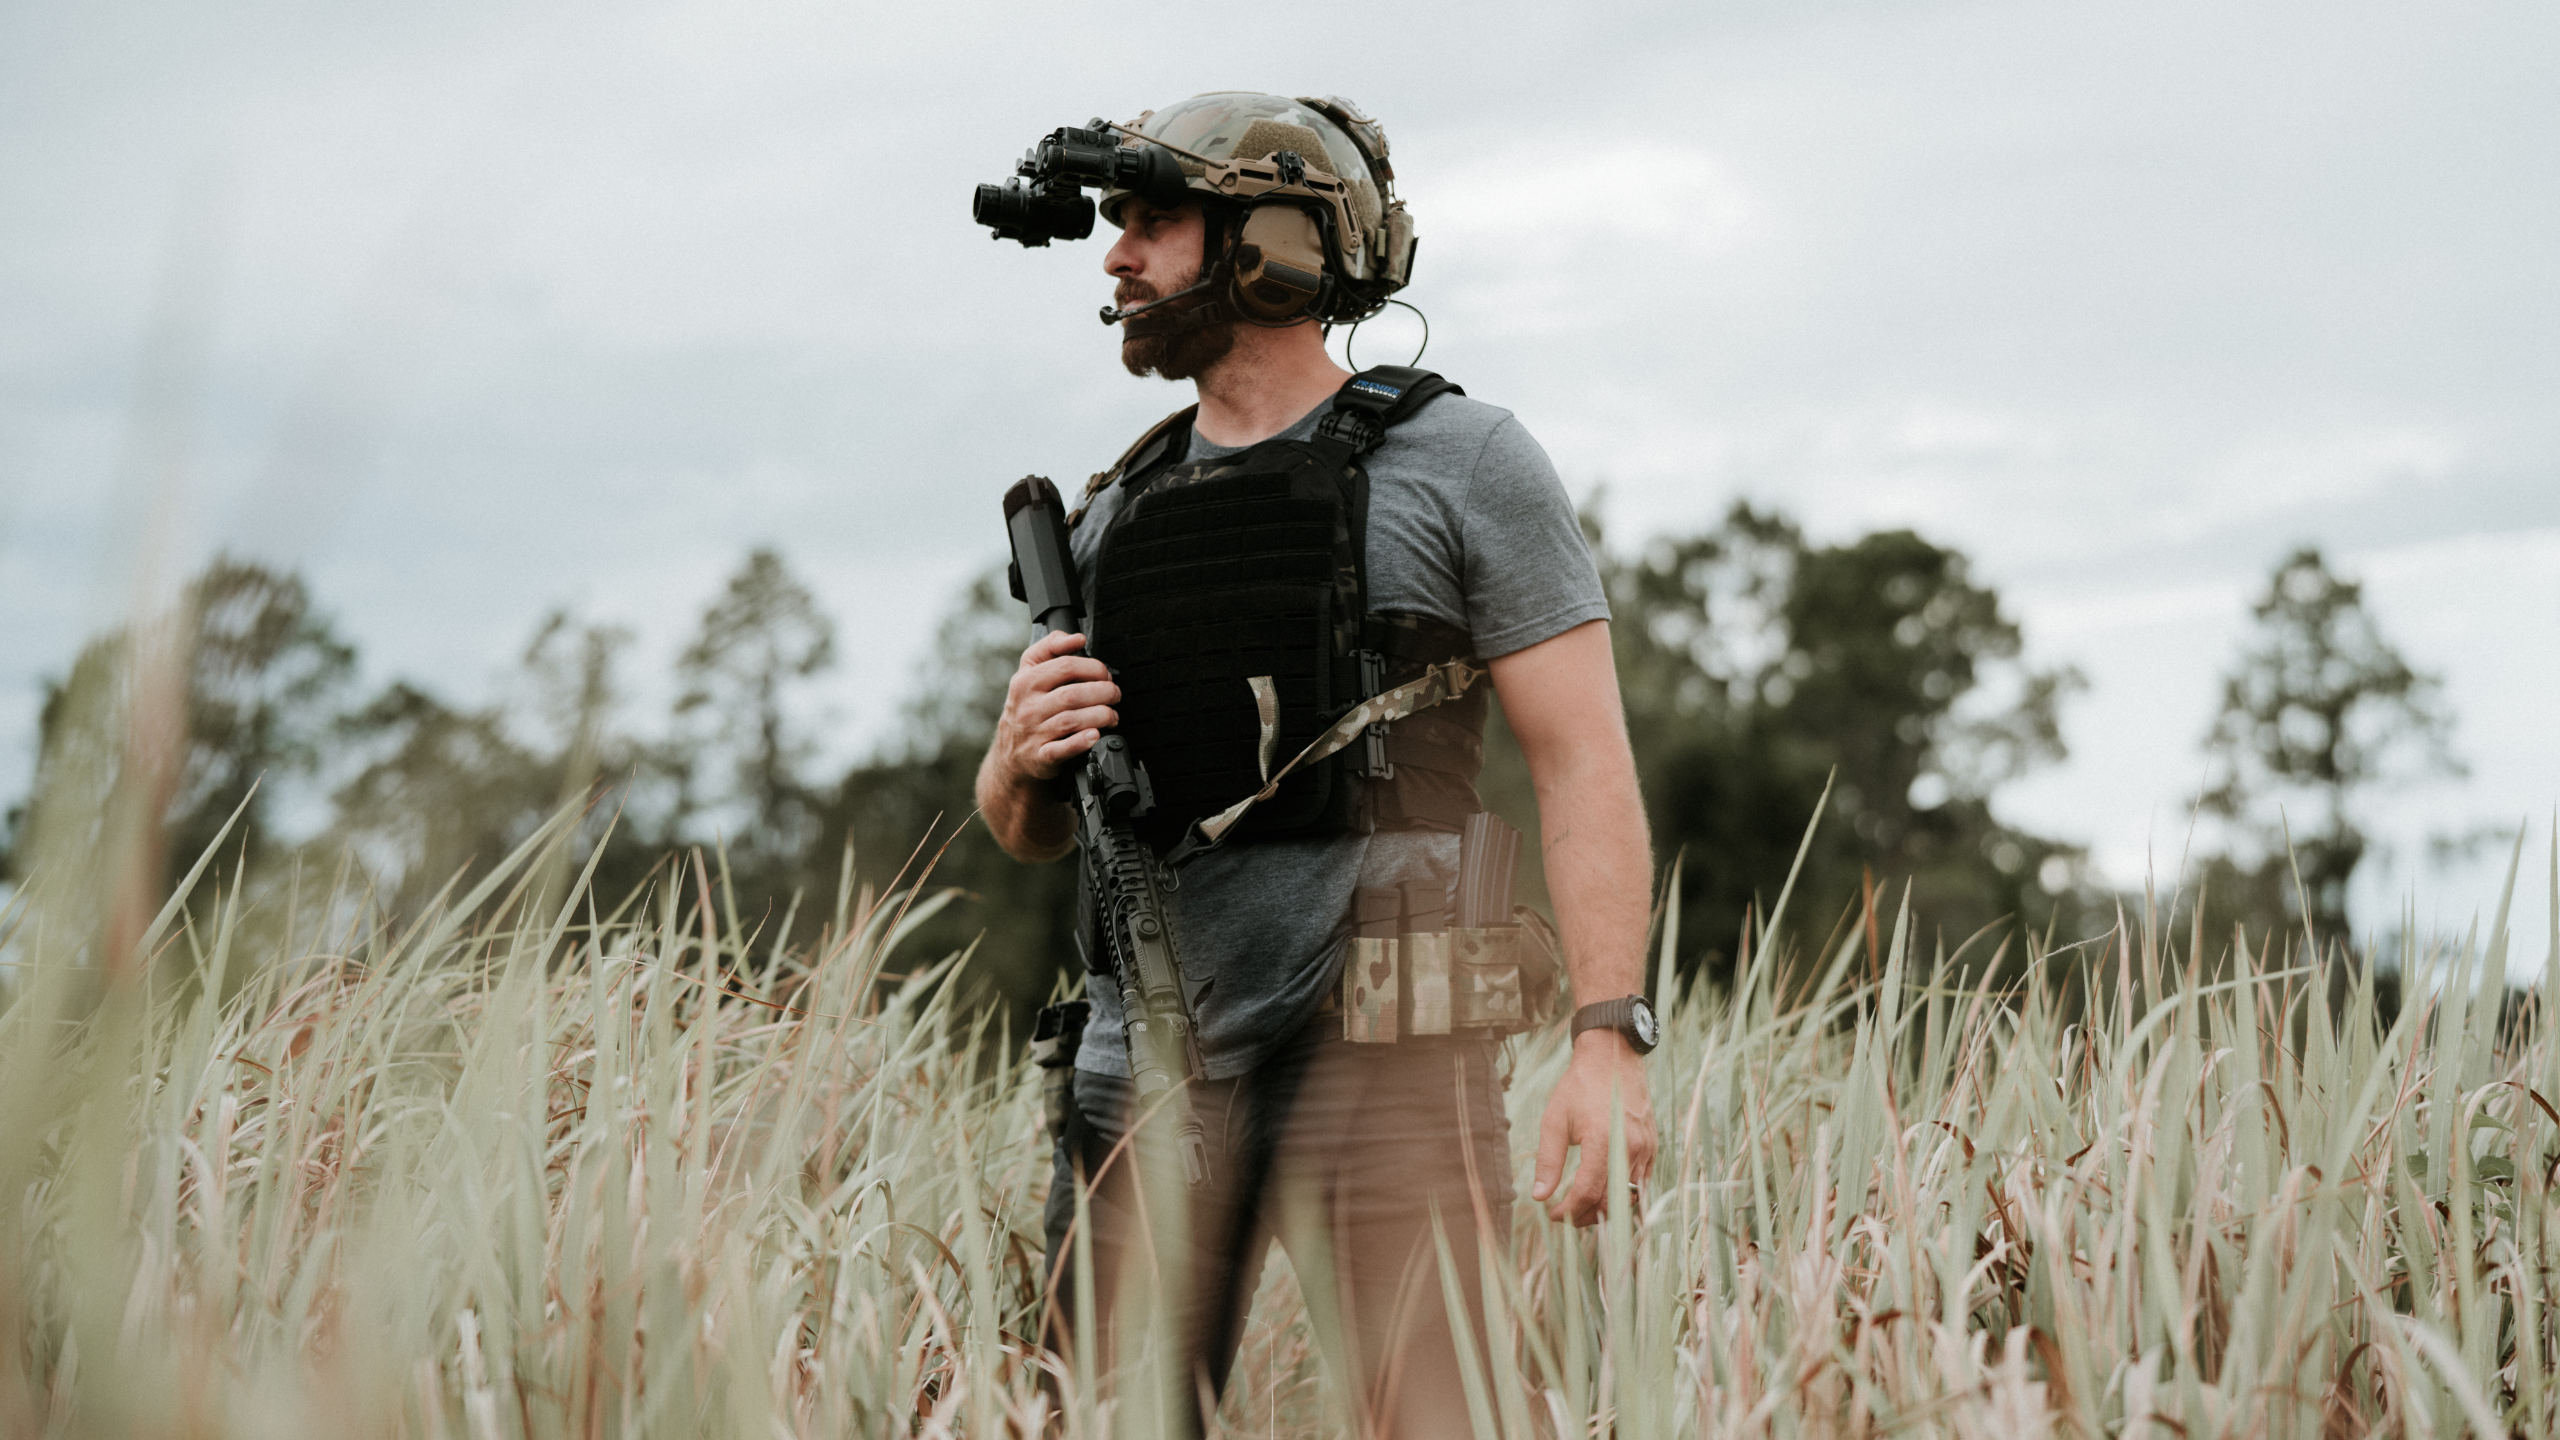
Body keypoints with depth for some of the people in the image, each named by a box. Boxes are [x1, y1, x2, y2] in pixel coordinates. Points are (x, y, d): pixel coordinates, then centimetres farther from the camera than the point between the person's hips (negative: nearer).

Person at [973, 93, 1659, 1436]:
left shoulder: (1458, 461, 1)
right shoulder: (1117, 511, 17)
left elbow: (1583, 765, -5)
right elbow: (1030, 833, 22)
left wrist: (1609, 1037, -17)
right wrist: (1023, 756, -2)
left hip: (1377, 1060, -5)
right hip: (1146, 1066, 5)